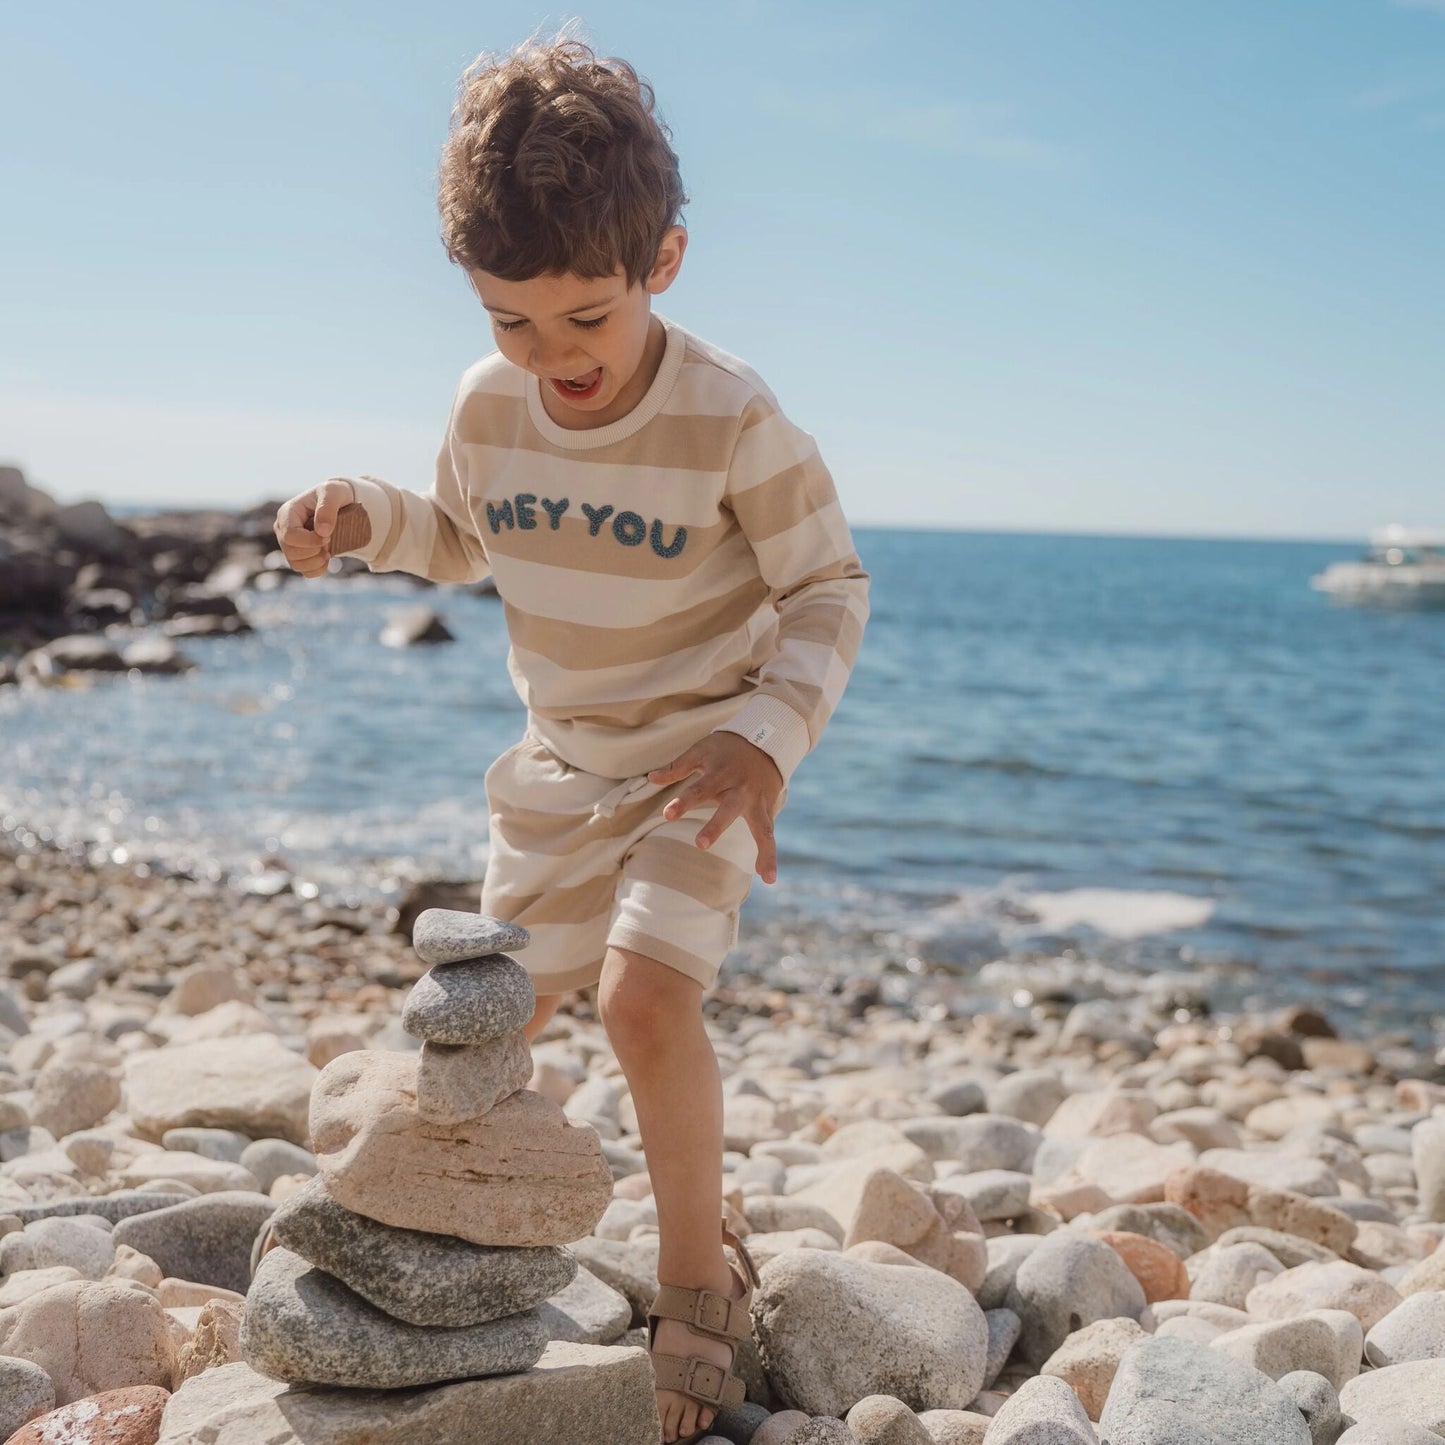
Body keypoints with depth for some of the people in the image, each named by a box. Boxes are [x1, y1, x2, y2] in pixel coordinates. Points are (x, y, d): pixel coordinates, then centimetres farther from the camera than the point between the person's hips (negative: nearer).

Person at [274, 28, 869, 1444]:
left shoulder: (732, 418, -22)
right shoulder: (488, 403, -7)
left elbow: (829, 588, -13)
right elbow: (462, 538, 12)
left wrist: (768, 734, -26)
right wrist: (360, 513, -9)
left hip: (700, 756, -5)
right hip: (560, 759, 6)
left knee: (644, 993, -23)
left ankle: (698, 1287, -3)